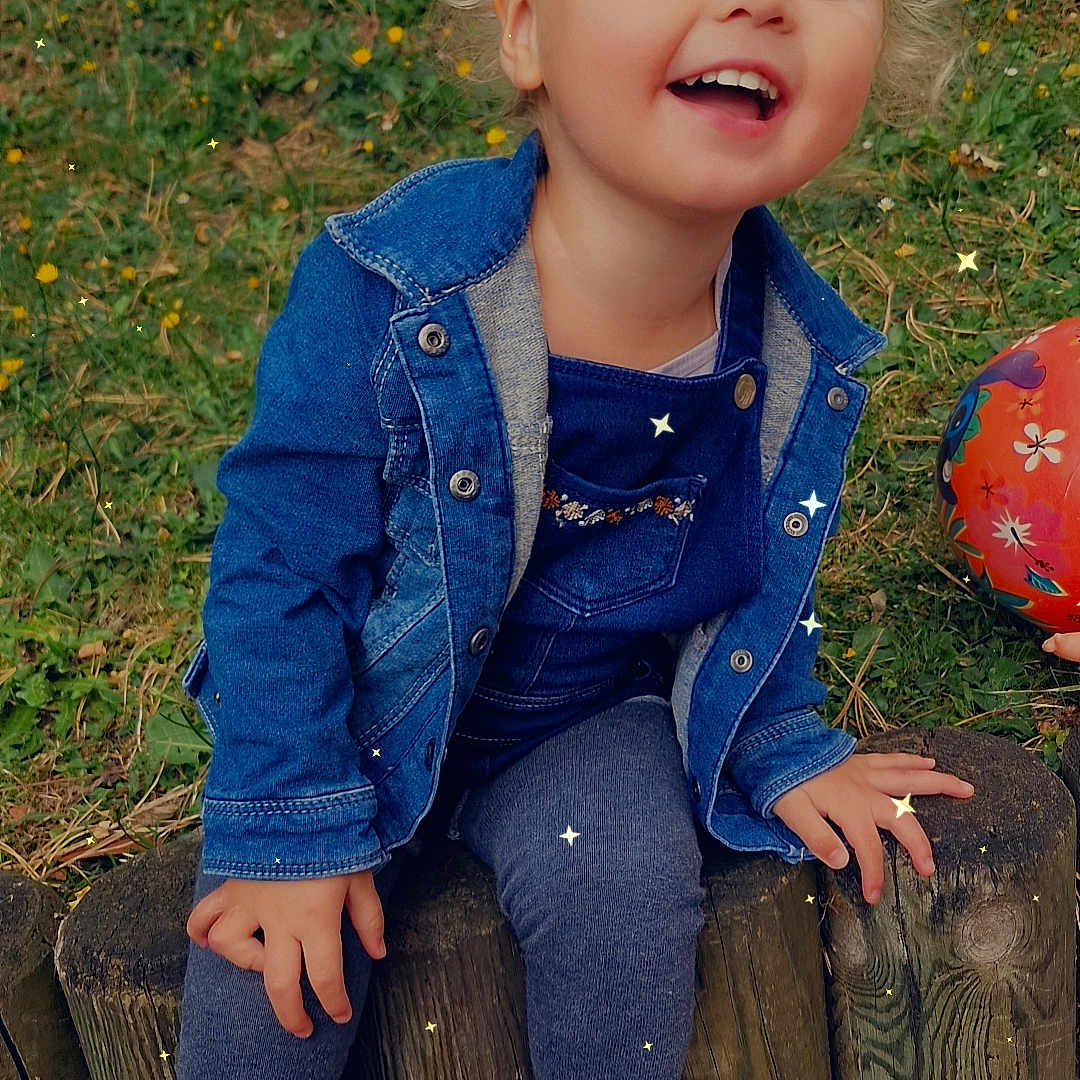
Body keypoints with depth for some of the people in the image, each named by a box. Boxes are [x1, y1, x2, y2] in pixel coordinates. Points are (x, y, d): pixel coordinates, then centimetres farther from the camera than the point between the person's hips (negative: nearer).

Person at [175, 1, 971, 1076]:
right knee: (265, 969, -17)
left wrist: (779, 745, 6)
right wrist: (289, 828, -17)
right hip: (372, 721, -1)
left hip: (591, 723, 2)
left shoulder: (798, 353, -14)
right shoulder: (381, 297, -28)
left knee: (619, 883, -26)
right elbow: (278, 565, -19)